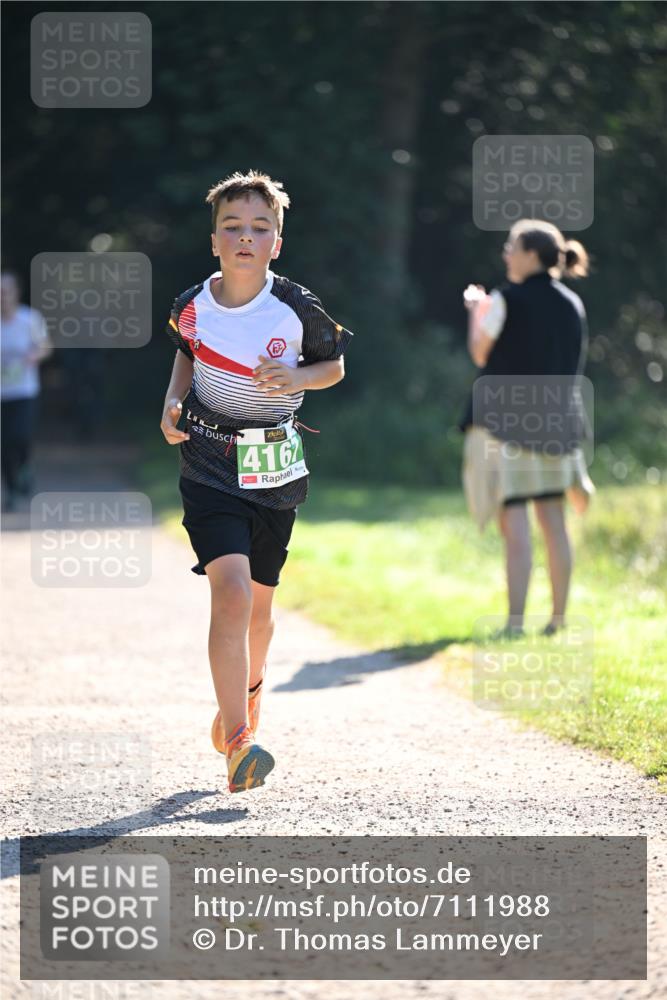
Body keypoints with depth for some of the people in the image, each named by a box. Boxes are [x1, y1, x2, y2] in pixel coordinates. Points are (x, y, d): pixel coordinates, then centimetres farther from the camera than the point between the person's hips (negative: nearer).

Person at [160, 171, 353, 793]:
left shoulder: (298, 310, -9)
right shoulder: (192, 306, -4)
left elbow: (335, 365, 7)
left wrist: (298, 377, -14)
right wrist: (173, 403, 2)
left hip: (275, 472, 1)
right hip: (209, 468, -1)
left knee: (258, 604, 14)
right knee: (230, 591, -19)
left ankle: (247, 690, 47)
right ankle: (238, 746, -21)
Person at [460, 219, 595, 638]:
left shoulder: (508, 300, -10)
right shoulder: (572, 304, 8)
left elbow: (481, 353, -2)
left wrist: (476, 311, 15)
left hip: (505, 418, -6)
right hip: (554, 419, 6)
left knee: (514, 521, -8)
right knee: (553, 520, 11)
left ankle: (515, 621, -13)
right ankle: (559, 618, 14)